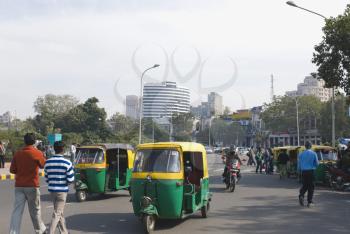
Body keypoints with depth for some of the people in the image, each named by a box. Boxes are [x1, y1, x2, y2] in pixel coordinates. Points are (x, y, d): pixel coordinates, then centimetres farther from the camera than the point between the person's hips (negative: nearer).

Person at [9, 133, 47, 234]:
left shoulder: (17, 153, 1)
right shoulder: (37, 153, -8)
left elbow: (12, 170, 5)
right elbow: (43, 165, 8)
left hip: (19, 186, 3)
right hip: (32, 186, -2)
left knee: (17, 211, 2)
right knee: (35, 210, 11)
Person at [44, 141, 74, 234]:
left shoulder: (47, 162, 3)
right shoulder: (67, 163, -11)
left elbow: (46, 179, 7)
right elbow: (70, 180, -12)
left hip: (52, 190, 6)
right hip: (62, 190, -5)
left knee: (59, 213, 18)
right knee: (57, 214, -1)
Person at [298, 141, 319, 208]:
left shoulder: (301, 154, 1)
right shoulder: (314, 154, -4)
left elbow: (299, 164, 5)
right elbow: (317, 163, 1)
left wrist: (299, 171, 20)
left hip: (304, 171, 2)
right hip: (311, 171, -2)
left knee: (304, 185, 14)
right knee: (311, 186, 6)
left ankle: (301, 196, -12)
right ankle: (309, 202, 6)